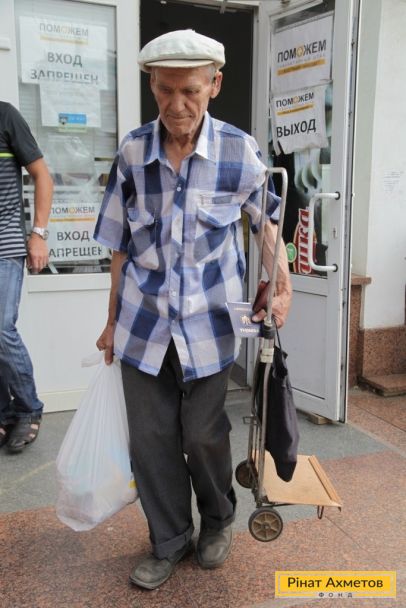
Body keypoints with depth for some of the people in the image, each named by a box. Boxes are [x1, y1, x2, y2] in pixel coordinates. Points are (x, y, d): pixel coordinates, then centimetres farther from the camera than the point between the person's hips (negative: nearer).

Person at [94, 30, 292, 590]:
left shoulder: (238, 151, -9)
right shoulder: (132, 152, -4)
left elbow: (266, 220, 7)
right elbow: (121, 245, 3)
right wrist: (113, 321, 7)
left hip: (208, 320, -2)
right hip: (144, 321, 2)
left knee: (204, 433, 9)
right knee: (150, 438, 9)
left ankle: (219, 521, 40)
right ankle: (169, 542, 32)